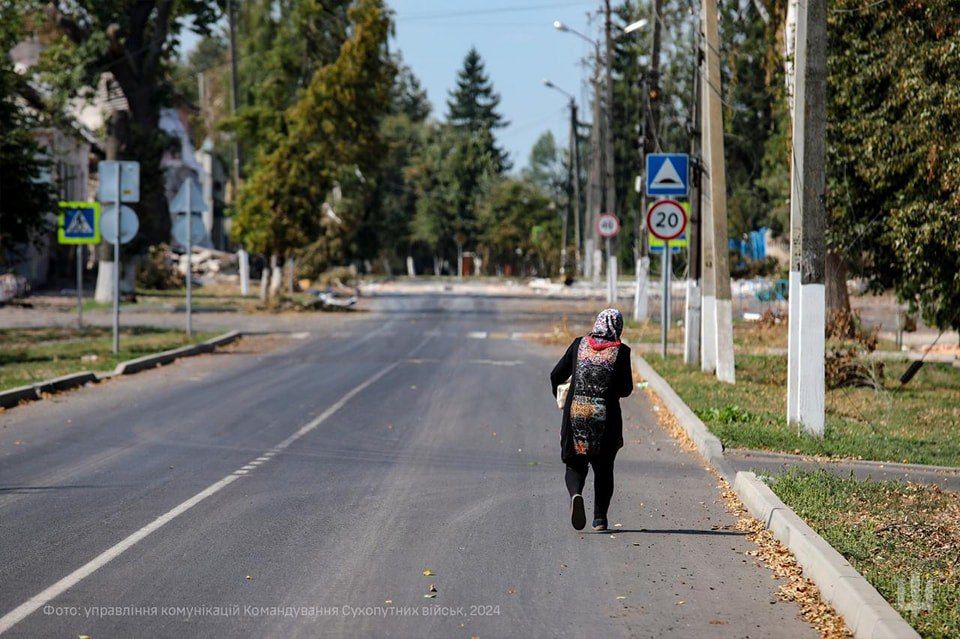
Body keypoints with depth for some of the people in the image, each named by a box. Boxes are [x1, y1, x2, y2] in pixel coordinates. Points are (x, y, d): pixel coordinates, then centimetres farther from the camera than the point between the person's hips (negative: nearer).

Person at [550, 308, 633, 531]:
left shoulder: (579, 345, 3)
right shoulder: (620, 351, -4)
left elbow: (556, 376, 6)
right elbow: (626, 389, -5)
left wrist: (559, 396, 25)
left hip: (575, 413, 1)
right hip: (606, 418, -1)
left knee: (575, 464, 11)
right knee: (603, 468, 15)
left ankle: (576, 494, -20)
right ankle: (600, 517, 14)